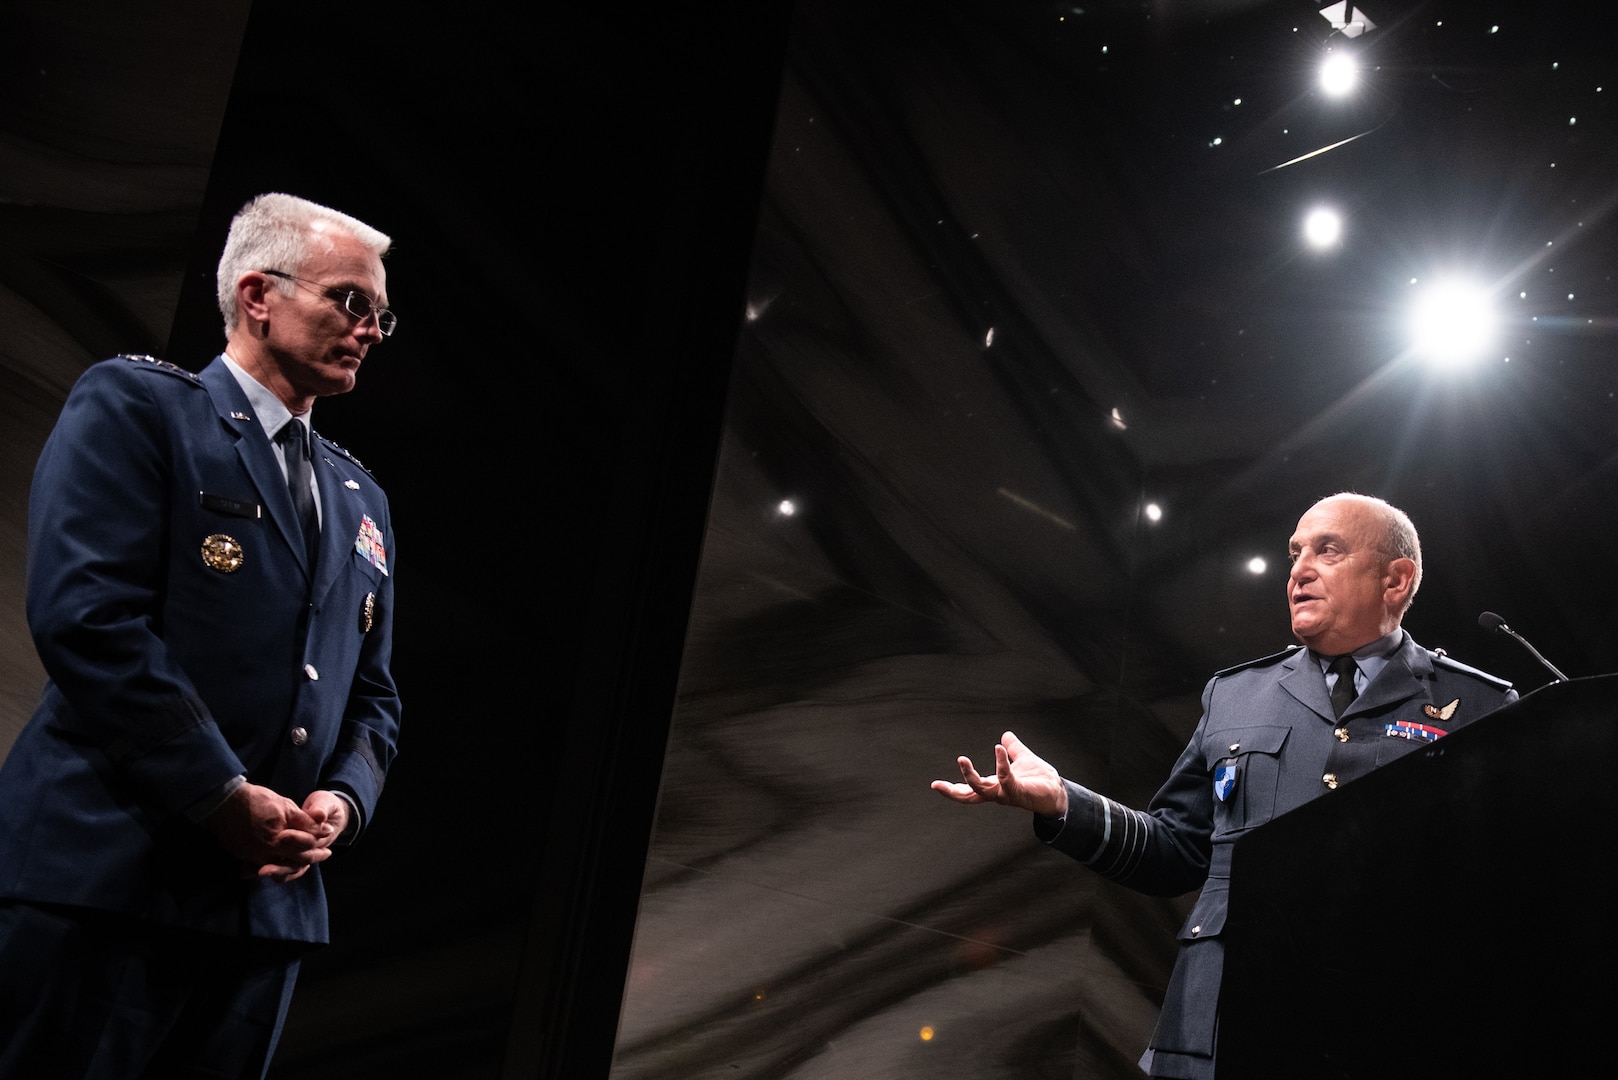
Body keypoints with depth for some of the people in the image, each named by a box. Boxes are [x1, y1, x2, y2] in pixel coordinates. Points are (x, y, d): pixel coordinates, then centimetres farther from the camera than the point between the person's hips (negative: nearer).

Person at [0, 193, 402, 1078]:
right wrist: (225, 798, -15)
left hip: (269, 898, 7)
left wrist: (342, 800, -1)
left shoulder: (360, 500, 21)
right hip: (103, 876, -6)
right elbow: (86, 616, -14)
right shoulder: (132, 405, 0)